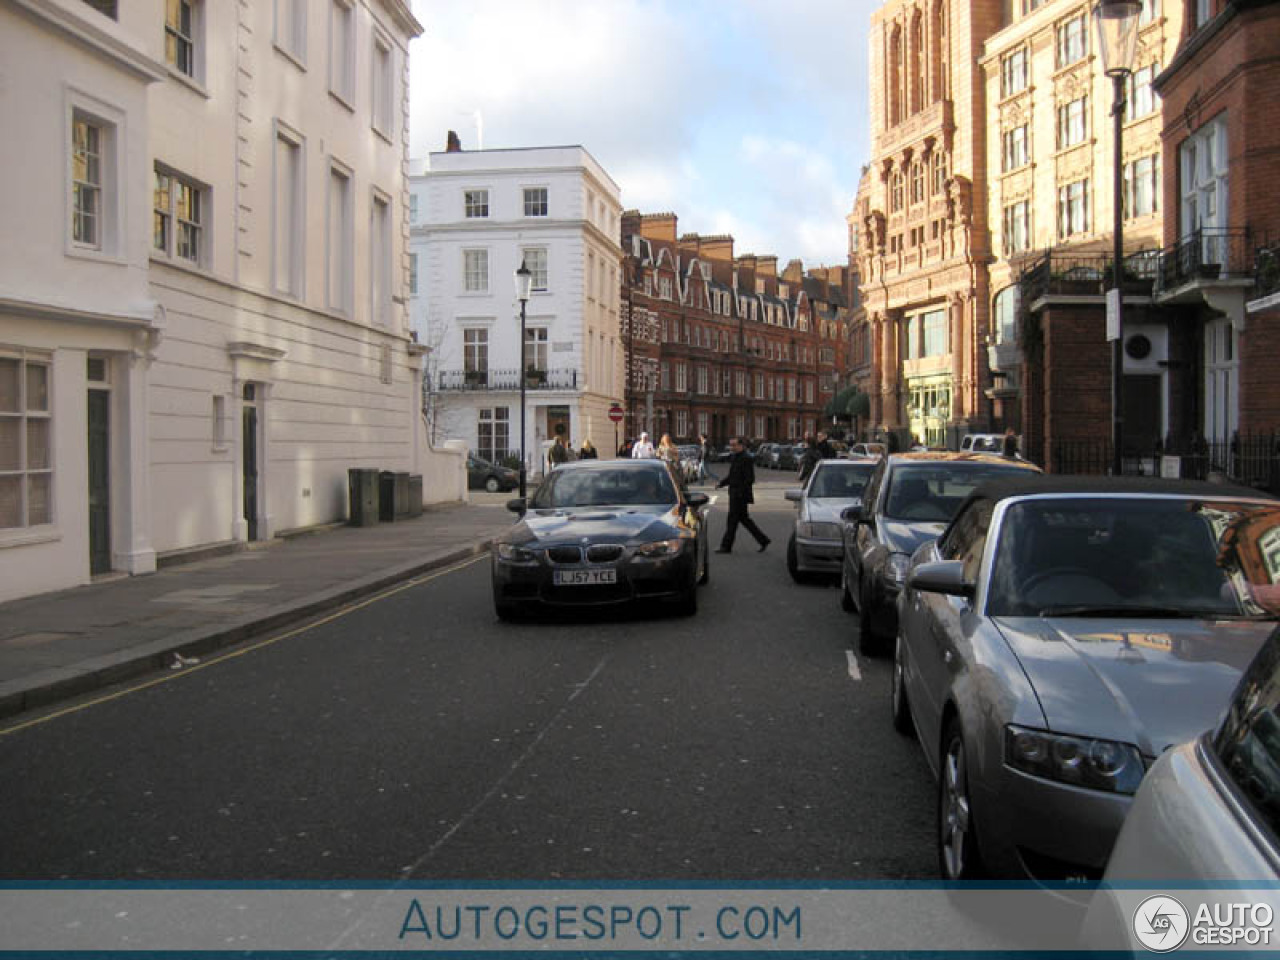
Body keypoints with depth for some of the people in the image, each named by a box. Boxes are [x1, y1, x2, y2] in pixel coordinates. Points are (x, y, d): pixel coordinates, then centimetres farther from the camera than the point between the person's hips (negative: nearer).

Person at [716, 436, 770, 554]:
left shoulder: (746, 458, -15)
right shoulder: (734, 458, 14)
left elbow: (750, 479, -19)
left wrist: (740, 491, -22)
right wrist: (721, 483, 8)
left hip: (740, 495, -10)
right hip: (734, 494, 10)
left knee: (732, 520, -4)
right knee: (744, 519, 14)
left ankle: (726, 546, 3)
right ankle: (763, 540, 21)